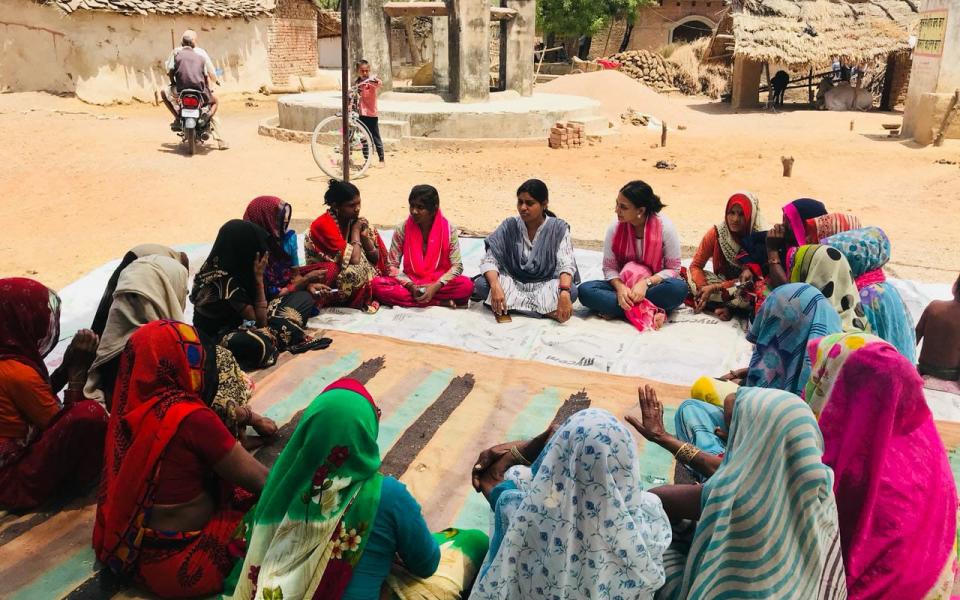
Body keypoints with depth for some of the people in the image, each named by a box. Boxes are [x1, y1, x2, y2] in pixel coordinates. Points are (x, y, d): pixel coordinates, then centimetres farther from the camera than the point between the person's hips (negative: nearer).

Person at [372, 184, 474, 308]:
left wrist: (436, 286, -24)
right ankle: (441, 302, -26)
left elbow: (457, 266, -9)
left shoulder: (448, 229, -8)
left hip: (439, 283, -2)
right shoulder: (402, 229, -6)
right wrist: (411, 286, -20)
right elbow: (392, 265, -4)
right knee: (378, 284, -28)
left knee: (467, 285, -31)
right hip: (410, 283, 2)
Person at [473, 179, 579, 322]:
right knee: (481, 285, -28)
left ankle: (511, 304, -21)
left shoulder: (558, 228, -9)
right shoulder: (509, 226, -7)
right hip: (513, 284, 2)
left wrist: (564, 292, -38)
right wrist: (496, 287, -33)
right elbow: (489, 260, -12)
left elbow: (566, 264, -18)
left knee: (571, 291, -32)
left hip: (545, 287, -2)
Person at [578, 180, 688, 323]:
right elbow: (609, 267, -2)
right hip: (623, 285, 2)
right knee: (585, 290, -25)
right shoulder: (615, 228, -6)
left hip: (654, 285, -2)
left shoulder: (665, 227, -12)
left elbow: (673, 269, -8)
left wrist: (646, 283, -23)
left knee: (679, 288, -36)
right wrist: (620, 287, -24)